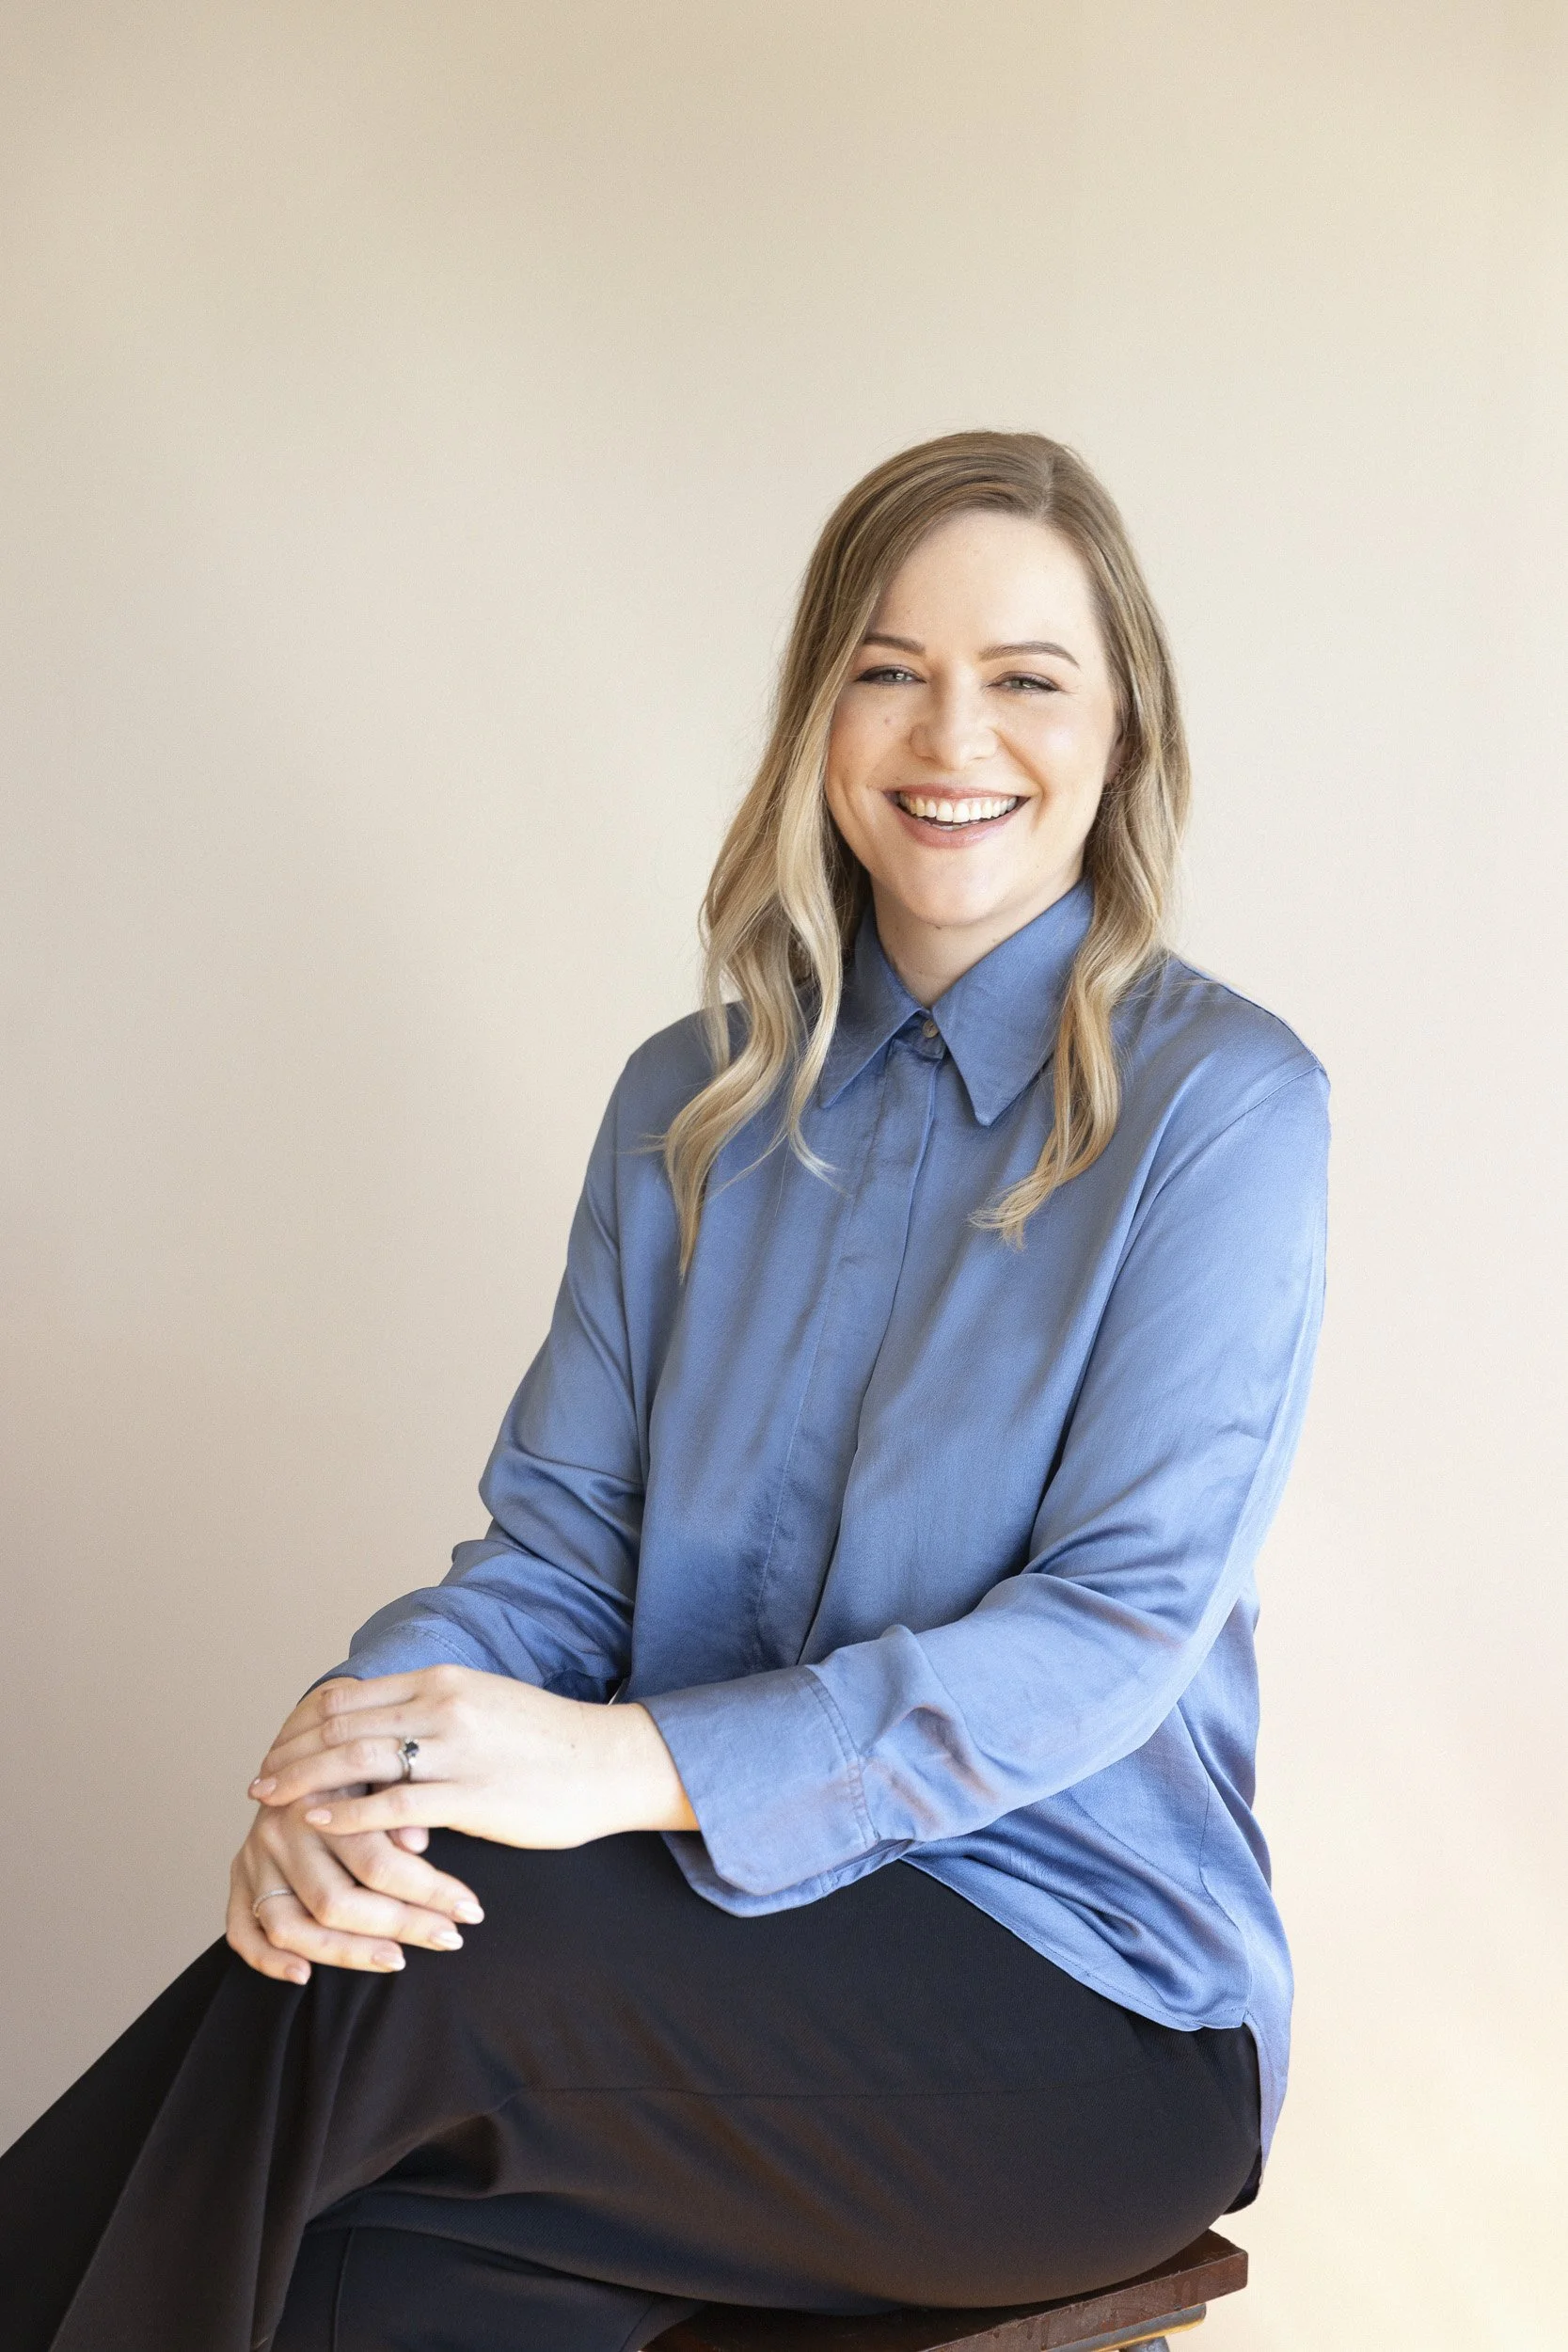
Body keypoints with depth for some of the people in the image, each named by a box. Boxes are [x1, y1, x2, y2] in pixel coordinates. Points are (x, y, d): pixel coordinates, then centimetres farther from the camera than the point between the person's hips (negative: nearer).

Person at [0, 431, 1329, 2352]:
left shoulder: (1218, 1105, -6)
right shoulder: (692, 1103, 11)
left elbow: (1122, 1617, -15)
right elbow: (560, 1531, 4)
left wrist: (636, 1760, -27)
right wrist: (374, 1741, -20)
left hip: (1087, 2008, -3)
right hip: (727, 1933, 4)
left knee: (404, 1966, -27)